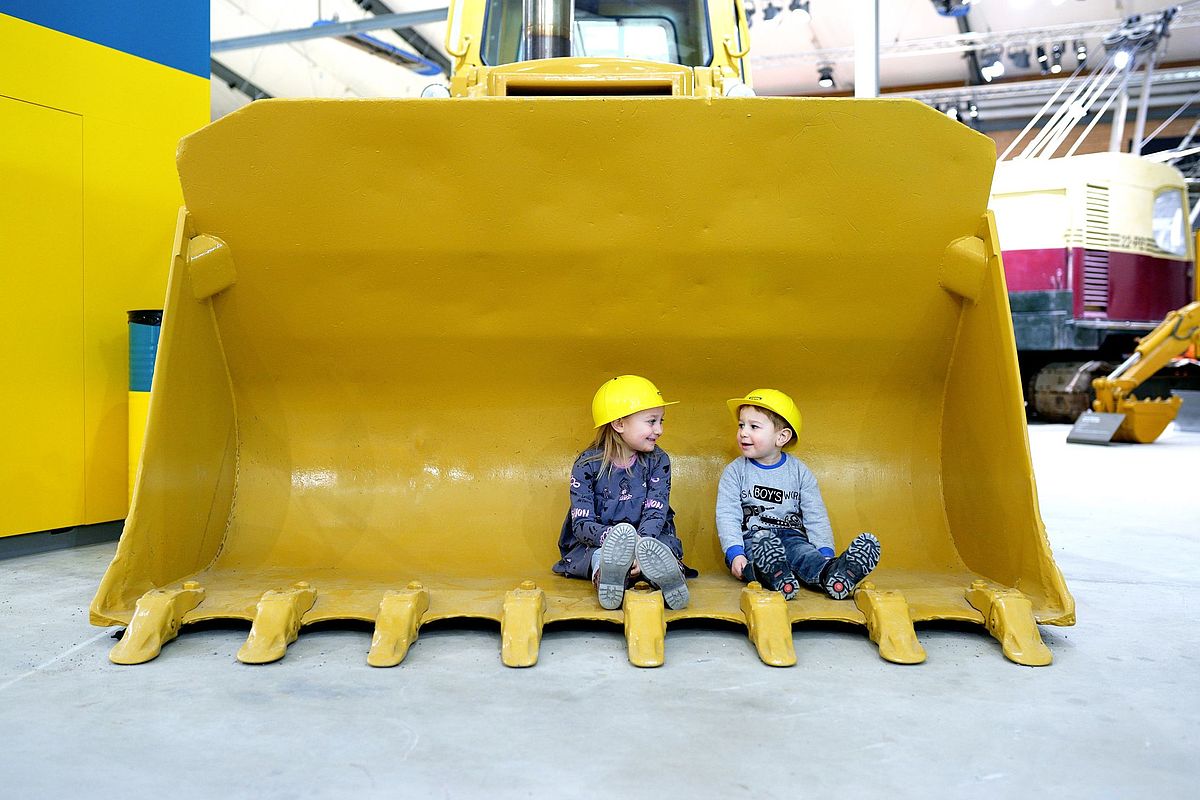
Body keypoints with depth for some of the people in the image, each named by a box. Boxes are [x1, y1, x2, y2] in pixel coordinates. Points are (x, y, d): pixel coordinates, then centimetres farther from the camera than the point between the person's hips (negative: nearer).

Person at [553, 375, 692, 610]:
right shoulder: (587, 465, -6)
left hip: (648, 538, 1)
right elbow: (581, 524, -13)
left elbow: (655, 514, -12)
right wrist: (611, 536, -36)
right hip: (595, 545, -1)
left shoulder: (657, 461, 0)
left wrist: (639, 544, -34)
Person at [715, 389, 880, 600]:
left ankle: (830, 573, -63)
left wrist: (825, 553, -8)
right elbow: (727, 515, -2)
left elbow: (815, 516, 7)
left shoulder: (799, 471, 10)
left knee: (803, 552, -33)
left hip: (791, 536, 1)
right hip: (751, 538, -1)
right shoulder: (735, 471, 6)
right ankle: (773, 575, -67)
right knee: (762, 549, -37)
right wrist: (734, 553, -18)